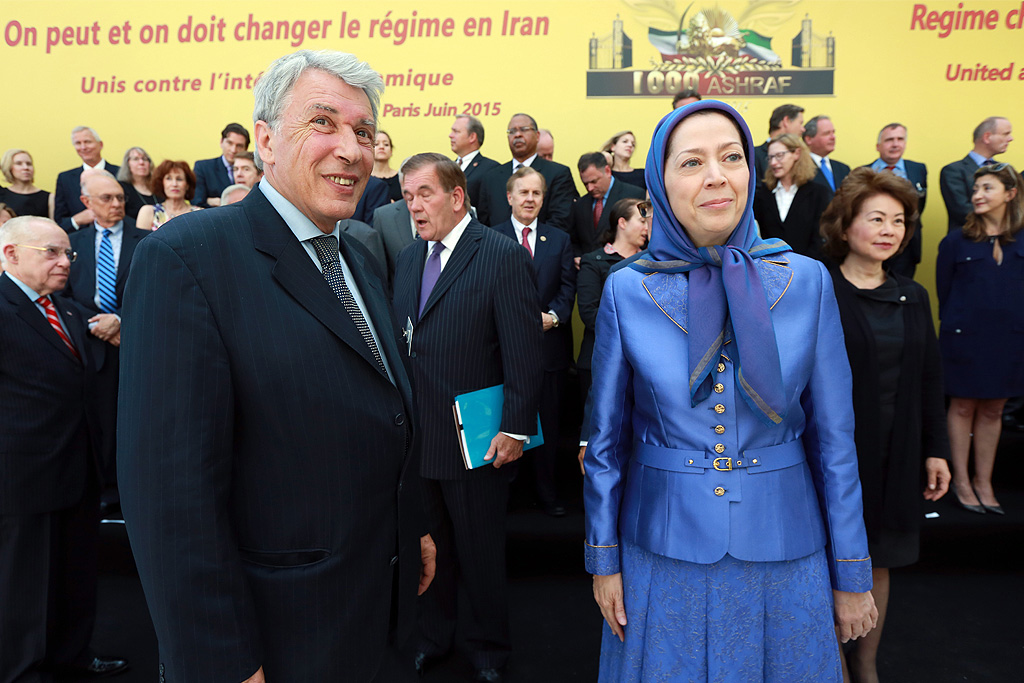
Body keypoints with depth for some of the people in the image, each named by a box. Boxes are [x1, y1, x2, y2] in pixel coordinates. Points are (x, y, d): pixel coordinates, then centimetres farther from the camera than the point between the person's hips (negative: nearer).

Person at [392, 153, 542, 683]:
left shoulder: (504, 256, -10)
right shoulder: (408, 258, 11)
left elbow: (523, 351, -13)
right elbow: (400, 343, 13)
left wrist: (516, 427, -15)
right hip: (415, 436, 5)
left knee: (480, 553, 12)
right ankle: (432, 638, 40)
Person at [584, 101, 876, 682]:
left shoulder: (806, 281, -6)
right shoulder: (627, 290, -8)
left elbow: (833, 436, -1)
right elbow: (607, 436, -1)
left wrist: (853, 571, 2)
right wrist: (604, 557, 2)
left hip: (783, 544, 1)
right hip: (664, 550, 0)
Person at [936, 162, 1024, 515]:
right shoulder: (955, 242, -3)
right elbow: (944, 292, 1)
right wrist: (955, 327, 0)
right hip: (964, 337, -2)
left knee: (992, 410, 11)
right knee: (962, 407, 6)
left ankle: (984, 481, 23)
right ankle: (961, 480, 18)